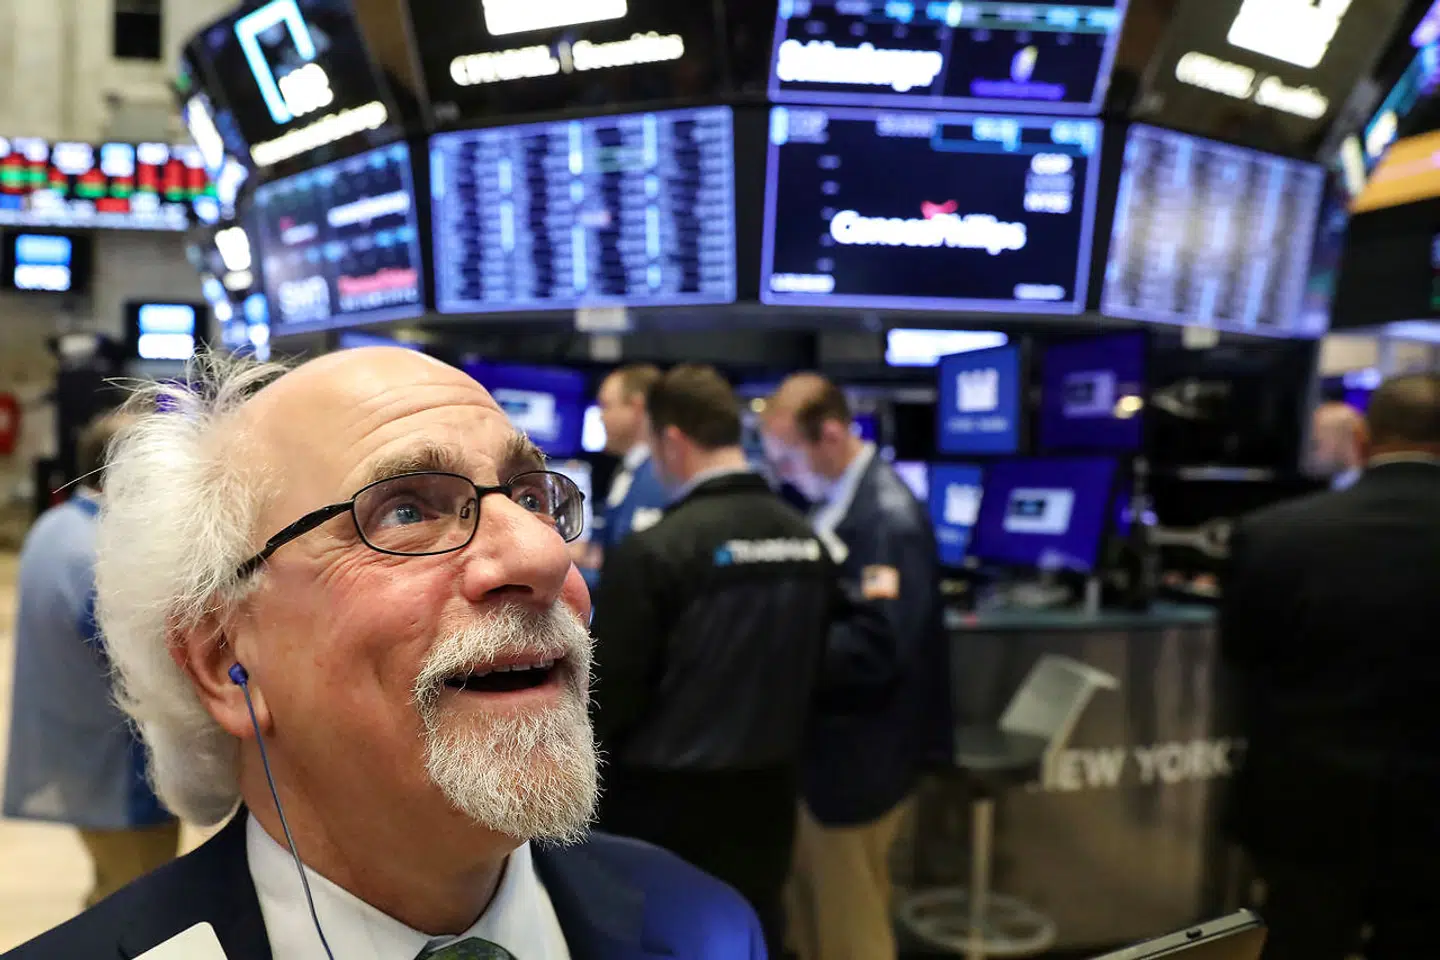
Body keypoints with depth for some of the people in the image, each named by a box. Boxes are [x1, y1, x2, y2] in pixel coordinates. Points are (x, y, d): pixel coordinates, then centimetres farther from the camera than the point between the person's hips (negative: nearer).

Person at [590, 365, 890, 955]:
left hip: (666, 801, -5)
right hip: (768, 793, 6)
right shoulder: (807, 541, 1)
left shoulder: (653, 551, -18)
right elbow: (821, 674, 9)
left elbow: (612, 696, -14)